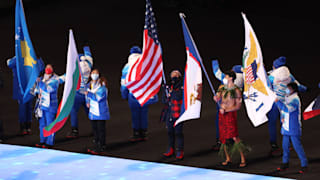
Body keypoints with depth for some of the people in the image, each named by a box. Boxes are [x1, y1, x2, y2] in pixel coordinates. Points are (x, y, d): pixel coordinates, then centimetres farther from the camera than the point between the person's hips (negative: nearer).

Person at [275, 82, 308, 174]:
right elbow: (283, 109, 24)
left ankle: (304, 165, 0)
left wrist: (278, 102, -26)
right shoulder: (287, 98, 12)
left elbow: (288, 109, -29)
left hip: (294, 128, -8)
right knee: (285, 145, 13)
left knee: (297, 146, -7)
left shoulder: (295, 99, -16)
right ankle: (285, 163, 24)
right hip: (286, 127, 8)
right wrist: (282, 118, 7)